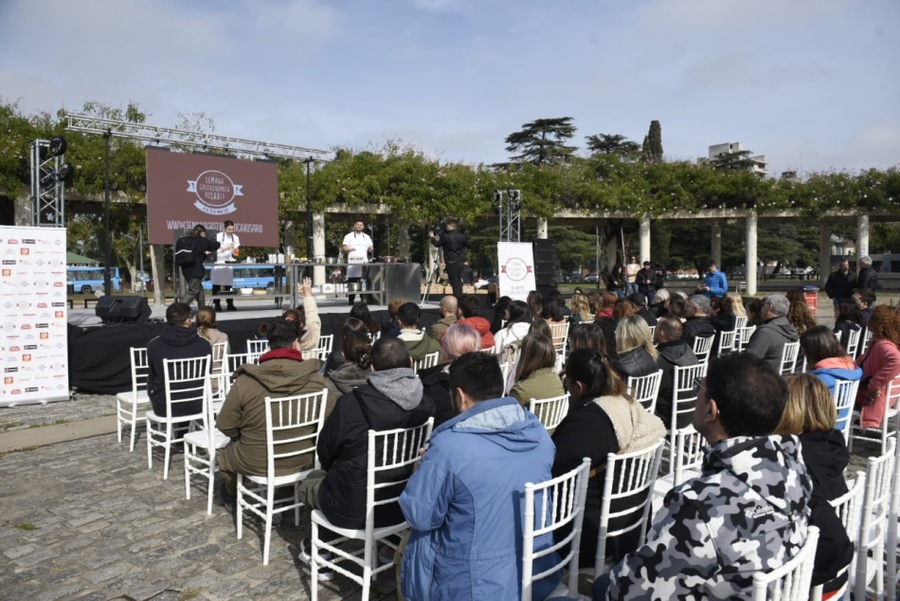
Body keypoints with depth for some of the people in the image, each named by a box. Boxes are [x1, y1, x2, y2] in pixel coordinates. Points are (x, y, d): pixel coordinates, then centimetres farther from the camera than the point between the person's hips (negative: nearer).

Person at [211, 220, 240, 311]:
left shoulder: (235, 237, 4)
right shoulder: (219, 236, -7)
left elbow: (235, 252, 4)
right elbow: (217, 250, -12)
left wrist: (236, 251, -20)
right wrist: (228, 248, -26)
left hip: (229, 262, 3)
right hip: (219, 262, -3)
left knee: (228, 284, 1)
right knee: (217, 284, -2)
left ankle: (230, 304, 3)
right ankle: (217, 304, 4)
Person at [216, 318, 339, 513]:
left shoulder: (245, 381, -18)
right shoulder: (317, 381, -16)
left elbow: (225, 426, -9)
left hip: (256, 464, -1)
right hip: (303, 461, 2)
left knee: (225, 452, 32)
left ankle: (231, 494, 57)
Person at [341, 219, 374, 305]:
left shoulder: (366, 237, 19)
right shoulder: (349, 236, 8)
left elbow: (371, 247, 22)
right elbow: (343, 249, 1)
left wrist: (371, 249, -3)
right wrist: (349, 249, -21)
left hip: (364, 263, 3)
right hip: (352, 263, -3)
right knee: (352, 282, -5)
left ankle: (364, 298, 1)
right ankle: (350, 300, 0)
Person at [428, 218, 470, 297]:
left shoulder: (446, 236, -12)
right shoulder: (462, 236, 3)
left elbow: (437, 244, 0)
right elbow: (468, 245, 14)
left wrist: (432, 237, 17)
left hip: (451, 262, -6)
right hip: (461, 261, 6)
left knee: (454, 282, -2)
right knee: (459, 281, 13)